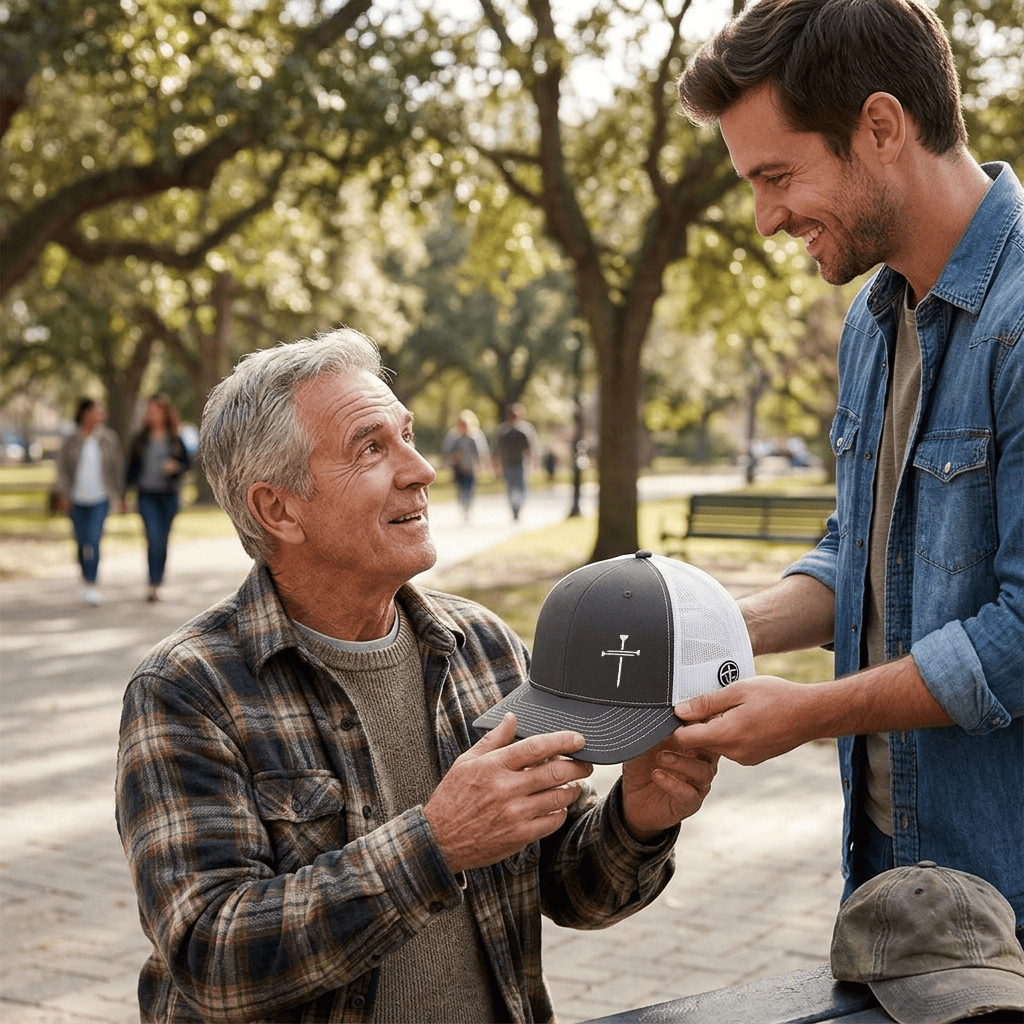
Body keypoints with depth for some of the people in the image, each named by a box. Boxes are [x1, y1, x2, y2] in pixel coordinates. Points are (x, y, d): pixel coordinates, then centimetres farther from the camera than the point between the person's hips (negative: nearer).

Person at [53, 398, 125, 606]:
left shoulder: (109, 439, 2)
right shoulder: (71, 441, 1)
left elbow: (117, 468, 7)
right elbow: (62, 468, 2)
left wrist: (119, 496, 8)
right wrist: (63, 494, -8)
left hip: (100, 498, -1)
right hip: (76, 499, 1)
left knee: (93, 540, -14)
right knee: (82, 541, 9)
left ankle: (91, 585, -13)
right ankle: (86, 578, 30)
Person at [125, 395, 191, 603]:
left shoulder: (175, 439, 4)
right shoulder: (140, 439, 4)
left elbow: (188, 462, 10)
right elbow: (132, 466, 9)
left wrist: (176, 466, -12)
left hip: (169, 495, 1)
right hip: (147, 495, -1)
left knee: (163, 540, 8)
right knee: (153, 538, -14)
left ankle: (157, 584, 21)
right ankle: (153, 585, -15)